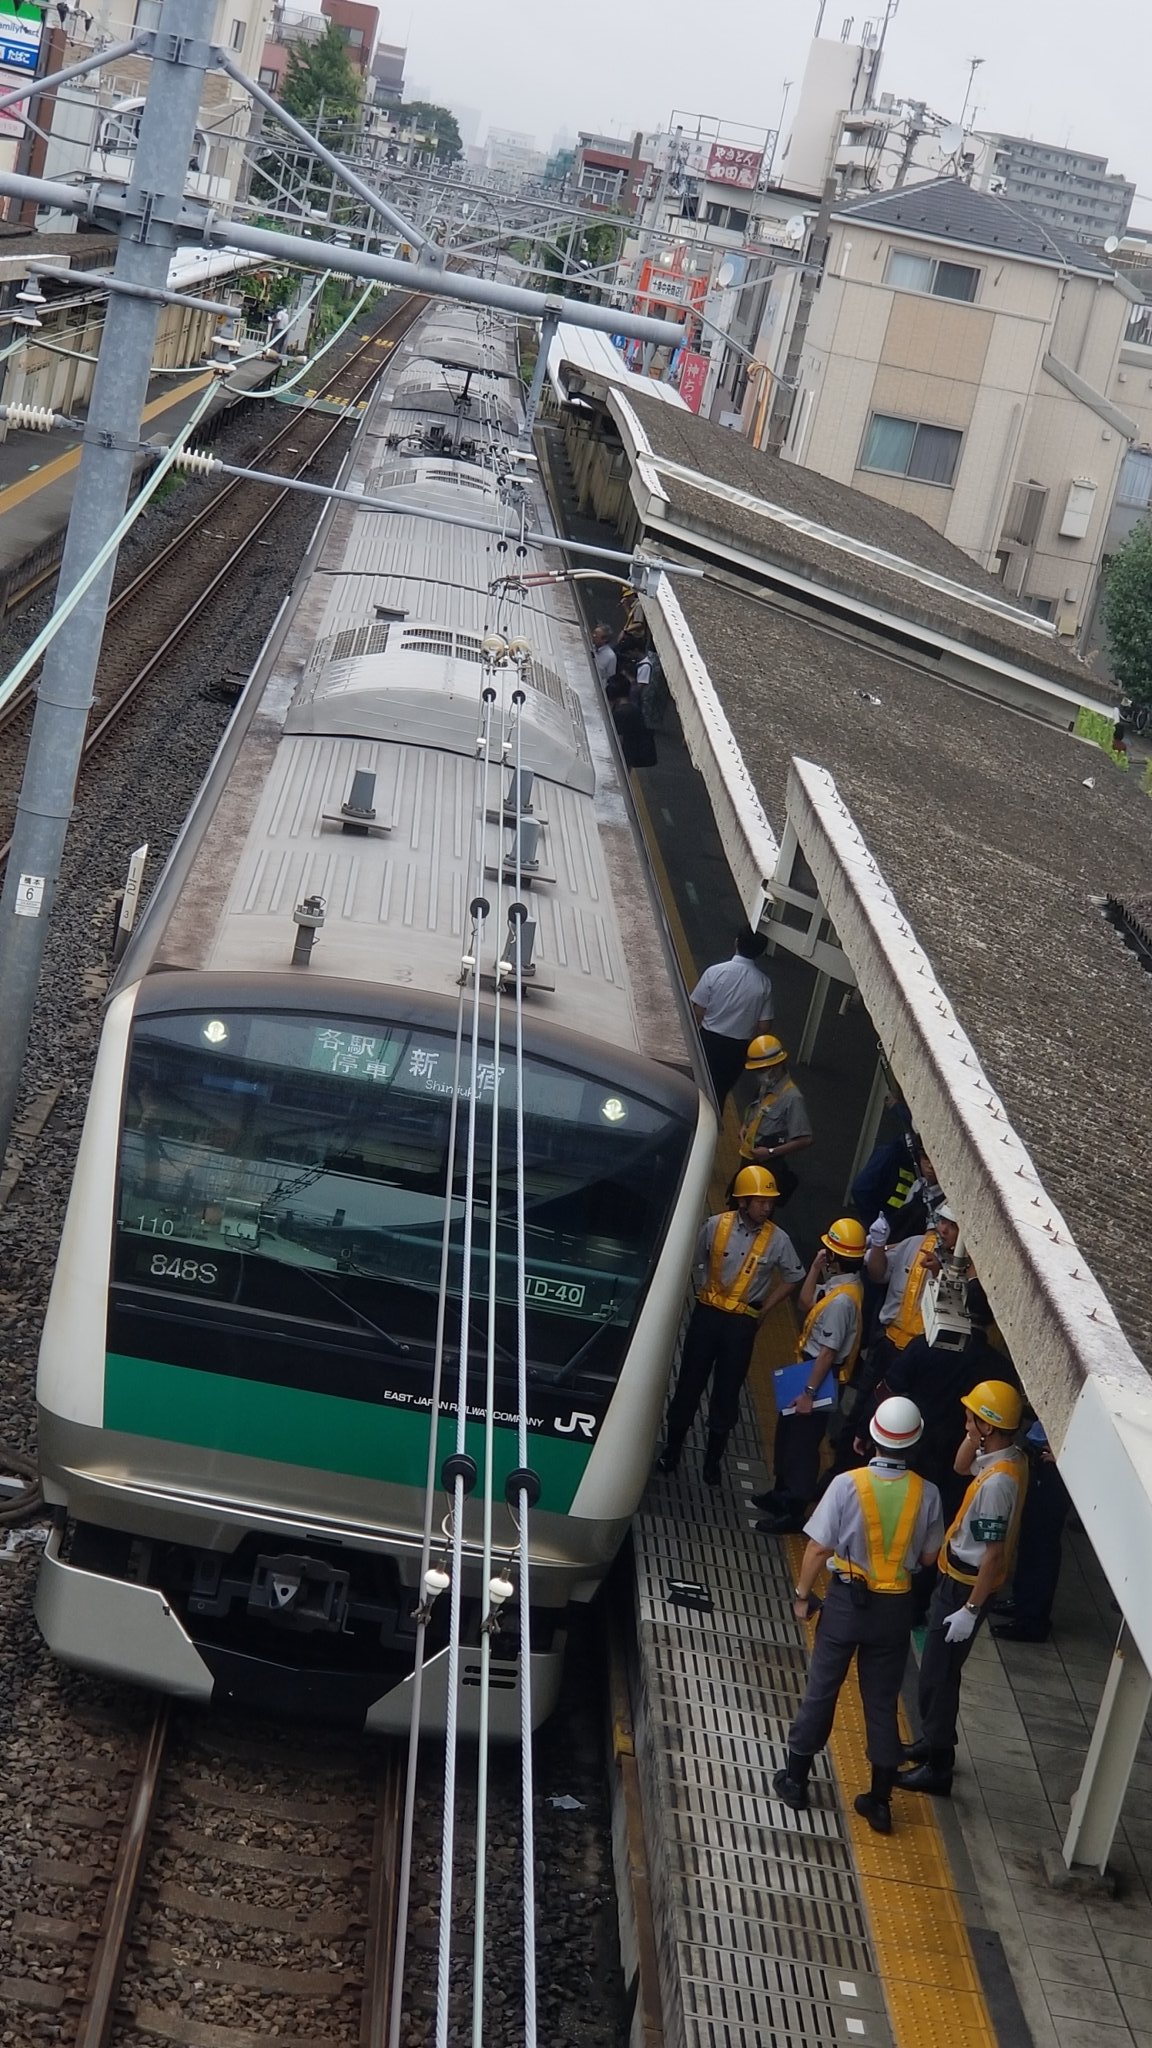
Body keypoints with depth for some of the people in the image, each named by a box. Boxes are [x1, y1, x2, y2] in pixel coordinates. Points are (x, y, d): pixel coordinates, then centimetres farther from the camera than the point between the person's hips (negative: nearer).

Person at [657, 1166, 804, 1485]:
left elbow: (793, 1278, 7)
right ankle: (672, 1449, 21)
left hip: (742, 1322, 0)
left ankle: (713, 1459, 21)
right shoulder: (716, 1226, -10)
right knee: (690, 1382, 6)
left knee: (727, 1391, 7)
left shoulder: (777, 1239, -8)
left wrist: (763, 1310, 5)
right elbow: (696, 1262, 7)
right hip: (708, 1314, 0)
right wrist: (704, 1293, 4)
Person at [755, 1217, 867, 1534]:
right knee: (787, 1433, 23)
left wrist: (809, 1392, -22)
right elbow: (806, 1303, 12)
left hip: (821, 1375, -10)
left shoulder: (842, 1299, -28)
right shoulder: (837, 1282, 1)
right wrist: (815, 1268, 0)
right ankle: (782, 1492, 40)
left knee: (802, 1443, 1)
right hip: (808, 1366, 10)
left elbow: (828, 1352, -26)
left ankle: (794, 1513, 12)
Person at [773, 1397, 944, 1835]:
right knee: (883, 1702, 12)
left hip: (846, 1600, -2)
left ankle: (795, 1780, 25)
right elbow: (929, 1557, 1)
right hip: (896, 1607, 2)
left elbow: (818, 1548, -13)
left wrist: (801, 1594, 0)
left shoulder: (848, 1484, -18)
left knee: (820, 1691, 13)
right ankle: (879, 1801, 19)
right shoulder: (926, 1493, -11)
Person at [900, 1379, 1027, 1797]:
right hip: (955, 1576, 10)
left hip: (966, 1585, -10)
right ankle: (933, 1742, 39)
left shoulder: (997, 1482, -31)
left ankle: (937, 1767, 14)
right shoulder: (1008, 1456, -2)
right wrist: (973, 1437, -2)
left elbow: (994, 1554, -28)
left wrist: (970, 1609, -22)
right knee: (937, 1668, 23)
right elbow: (961, 1465, 18)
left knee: (938, 1675, 3)